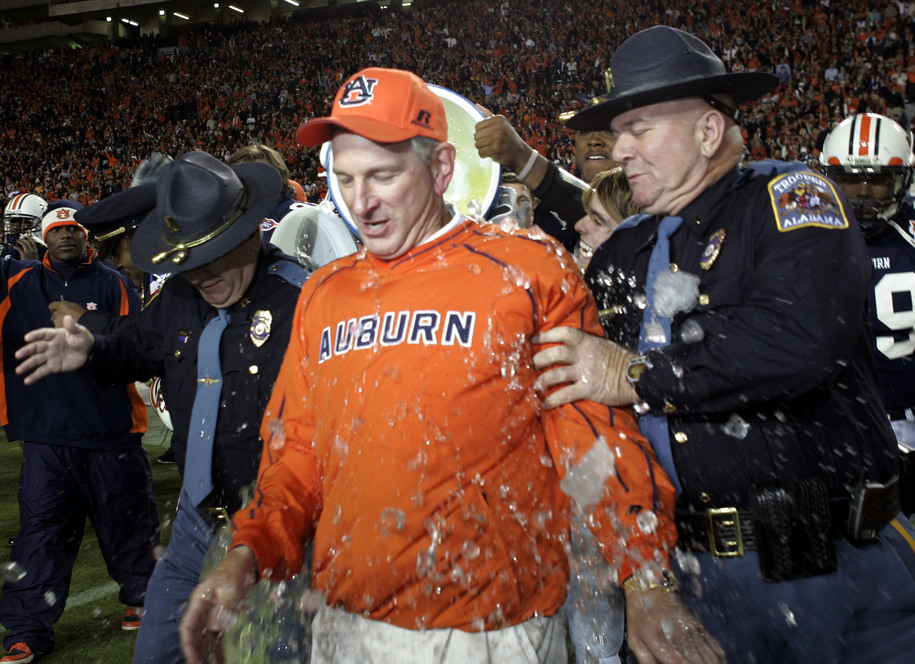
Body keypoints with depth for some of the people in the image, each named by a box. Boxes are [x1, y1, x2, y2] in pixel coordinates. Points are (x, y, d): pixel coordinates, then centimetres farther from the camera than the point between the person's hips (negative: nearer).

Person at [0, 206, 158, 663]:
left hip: (110, 428, -1)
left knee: (126, 519, 10)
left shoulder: (111, 285, 3)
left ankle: (143, 596, 32)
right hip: (44, 433, 1)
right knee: (41, 530, 5)